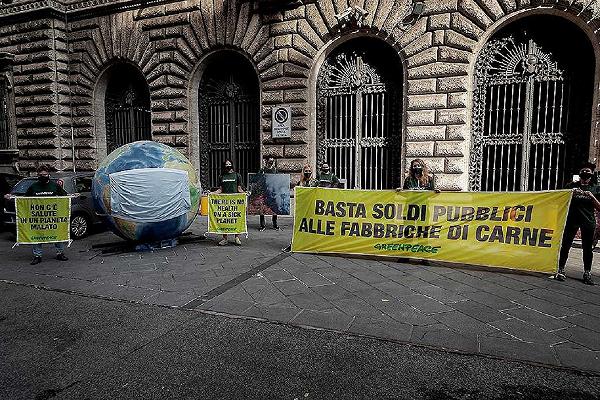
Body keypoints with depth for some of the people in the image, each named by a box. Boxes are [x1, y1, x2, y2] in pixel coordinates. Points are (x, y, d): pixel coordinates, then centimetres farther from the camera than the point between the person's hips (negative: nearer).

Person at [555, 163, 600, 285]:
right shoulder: (571, 186, 7)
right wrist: (571, 193, -9)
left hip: (588, 221, 1)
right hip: (572, 219, -1)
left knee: (588, 248, 4)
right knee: (565, 245, -2)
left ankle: (587, 273, 13)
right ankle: (560, 270, 5)